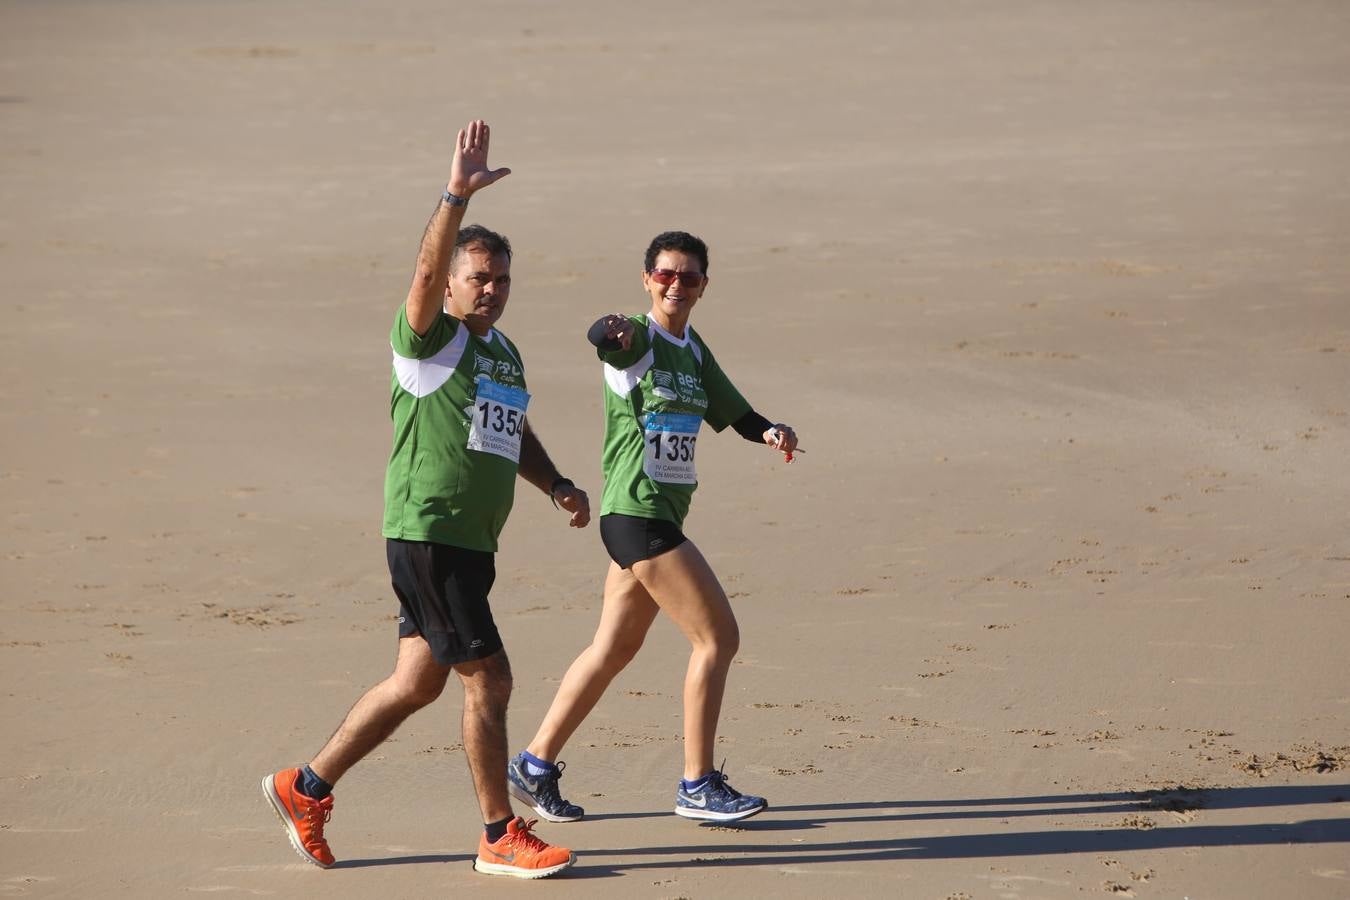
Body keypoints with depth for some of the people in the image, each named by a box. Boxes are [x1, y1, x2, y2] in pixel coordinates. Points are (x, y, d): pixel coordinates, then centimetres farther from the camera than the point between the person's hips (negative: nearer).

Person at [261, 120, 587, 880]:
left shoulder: (506, 353, 17)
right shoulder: (431, 339, -8)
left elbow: (516, 437, 30)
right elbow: (426, 271, -28)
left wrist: (559, 486, 15)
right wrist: (458, 195, -39)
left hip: (471, 543, 9)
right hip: (426, 535, -9)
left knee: (417, 683, 13)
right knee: (489, 680, -7)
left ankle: (308, 789, 25)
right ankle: (501, 837, 3)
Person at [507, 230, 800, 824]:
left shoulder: (693, 350, 14)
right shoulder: (638, 339, -11)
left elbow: (737, 414, 20)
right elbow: (604, 336, -34)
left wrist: (770, 432, -1)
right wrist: (612, 331, -58)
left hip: (662, 517, 9)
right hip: (638, 514, -9)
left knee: (615, 648, 14)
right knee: (718, 636, -8)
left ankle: (534, 765, 22)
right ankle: (698, 786, -1)